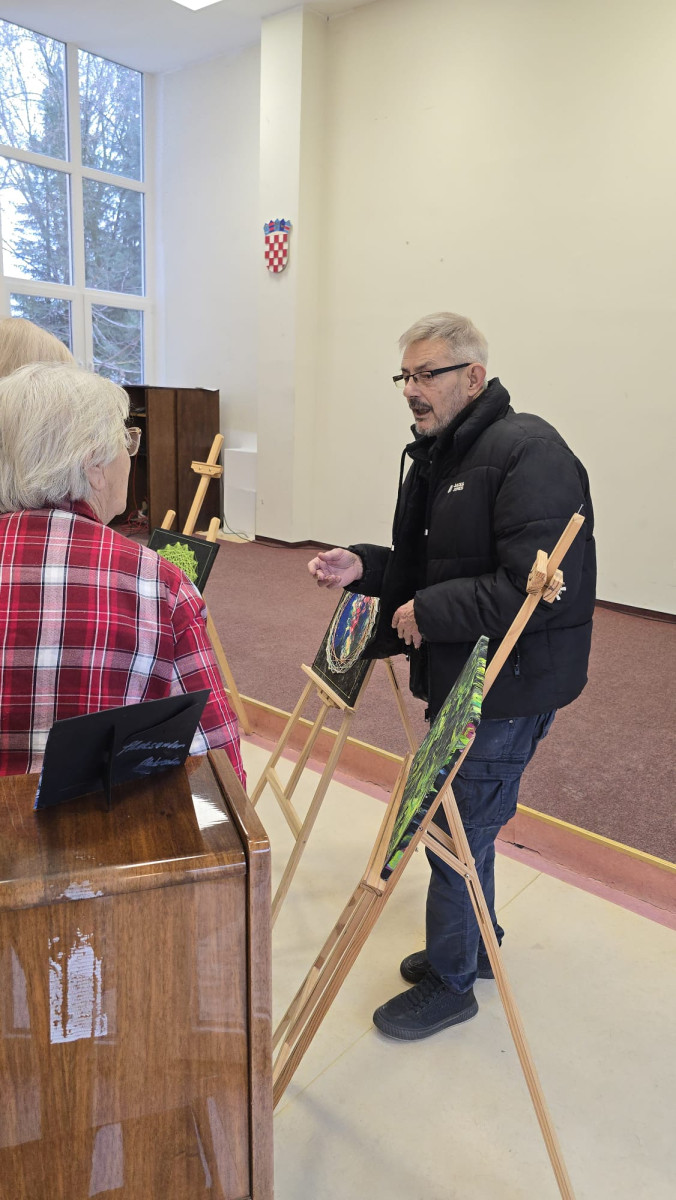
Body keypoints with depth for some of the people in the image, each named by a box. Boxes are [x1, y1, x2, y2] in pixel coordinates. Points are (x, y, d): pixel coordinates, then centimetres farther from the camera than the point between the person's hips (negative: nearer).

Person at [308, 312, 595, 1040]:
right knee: (461, 820, 22)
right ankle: (473, 944, 45)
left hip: (509, 686, -9)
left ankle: (450, 982, 26)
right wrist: (364, 568, -2)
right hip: (457, 674, 9)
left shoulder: (530, 453, -20)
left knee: (456, 829, 3)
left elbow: (538, 588, -27)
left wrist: (429, 613, -22)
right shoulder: (434, 456, 10)